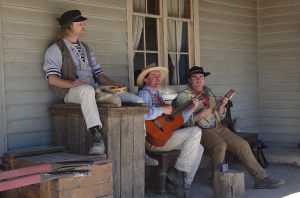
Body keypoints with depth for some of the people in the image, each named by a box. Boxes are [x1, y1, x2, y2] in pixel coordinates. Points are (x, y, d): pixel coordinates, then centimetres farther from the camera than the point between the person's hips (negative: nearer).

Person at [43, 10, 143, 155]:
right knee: (87, 89, -45)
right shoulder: (56, 49, 7)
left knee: (137, 101, -10)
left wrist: (113, 84, 2)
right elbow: (52, 78, -6)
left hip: (95, 88, 6)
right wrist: (72, 83, -25)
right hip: (71, 92, -6)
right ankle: (98, 139, -52)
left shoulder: (86, 49, 28)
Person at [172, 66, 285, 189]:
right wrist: (201, 115, -19)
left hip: (217, 128, 7)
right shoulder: (184, 96, -3)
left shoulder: (208, 92, 18)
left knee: (242, 145, -9)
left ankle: (261, 179, -7)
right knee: (220, 145, -33)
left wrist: (222, 106, 2)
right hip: (200, 130, -7)